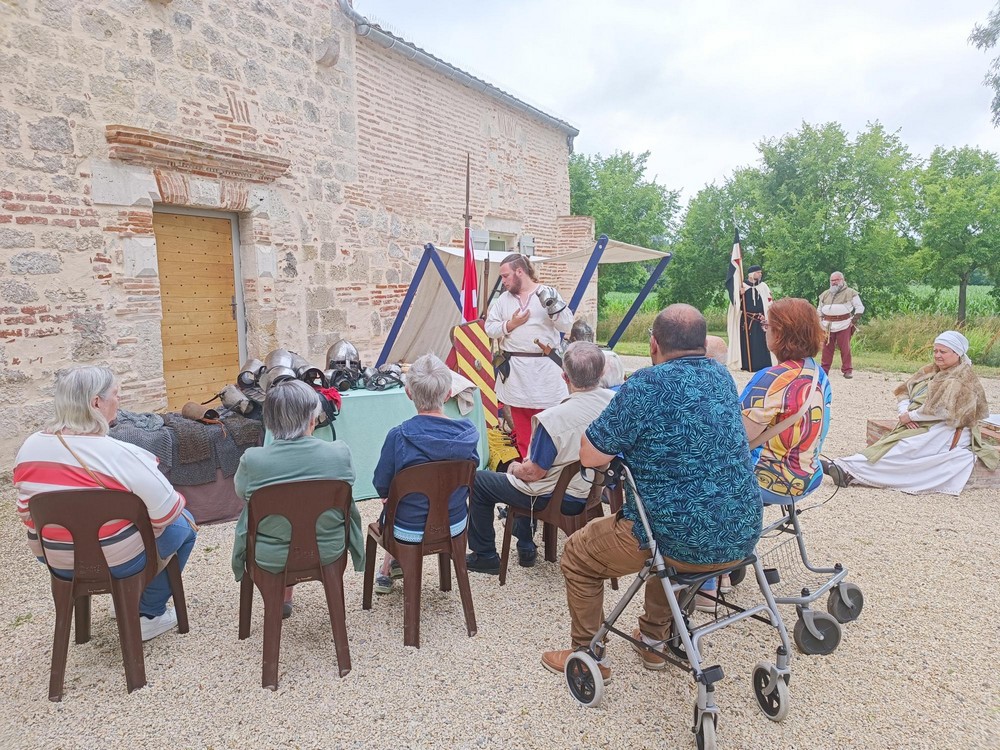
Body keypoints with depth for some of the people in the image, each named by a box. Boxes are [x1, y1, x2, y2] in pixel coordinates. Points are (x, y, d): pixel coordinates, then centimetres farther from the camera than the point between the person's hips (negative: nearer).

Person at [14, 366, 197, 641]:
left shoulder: (30, 447, -6)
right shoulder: (120, 454, -27)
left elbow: (29, 514, 6)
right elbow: (166, 512, -24)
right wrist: (179, 501, -2)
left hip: (57, 561, 7)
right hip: (117, 562, -7)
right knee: (184, 523, 18)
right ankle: (149, 614, 21)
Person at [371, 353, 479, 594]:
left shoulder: (398, 436, -25)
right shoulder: (469, 433, -15)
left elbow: (381, 487, -12)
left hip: (409, 531, -3)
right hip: (455, 526, 3)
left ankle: (387, 571, 47)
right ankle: (393, 565, 48)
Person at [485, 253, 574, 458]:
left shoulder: (548, 294, 0)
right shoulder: (503, 299, 10)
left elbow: (567, 326, -4)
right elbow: (490, 328, 11)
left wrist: (553, 305, -19)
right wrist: (510, 324, -5)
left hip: (544, 368, -3)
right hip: (514, 369, 3)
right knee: (521, 425, 9)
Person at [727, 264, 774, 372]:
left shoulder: (763, 287, 8)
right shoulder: (742, 286, 3)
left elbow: (769, 303, 7)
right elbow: (736, 303, 0)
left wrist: (765, 316, -4)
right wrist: (740, 294, -18)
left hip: (759, 320, 1)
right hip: (745, 320, -1)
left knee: (760, 343, -3)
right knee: (746, 342, -2)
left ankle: (761, 365, 0)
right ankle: (746, 365, 1)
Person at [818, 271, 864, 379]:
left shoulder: (850, 293, 3)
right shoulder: (825, 294, 17)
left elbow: (859, 307, 5)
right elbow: (819, 310, 25)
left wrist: (854, 320, -4)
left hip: (844, 326, -4)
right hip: (828, 326, 4)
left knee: (845, 349, -4)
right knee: (827, 348, 3)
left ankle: (847, 370, 2)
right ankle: (824, 369, 8)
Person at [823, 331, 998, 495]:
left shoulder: (963, 380, -7)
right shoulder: (930, 371, 17)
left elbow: (944, 409, -21)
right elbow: (904, 391, 11)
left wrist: (911, 415, -14)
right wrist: (904, 412, -9)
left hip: (943, 434, -7)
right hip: (920, 427, 7)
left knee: (899, 450, -24)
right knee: (890, 444, -16)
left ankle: (849, 469, -37)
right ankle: (848, 470, -36)